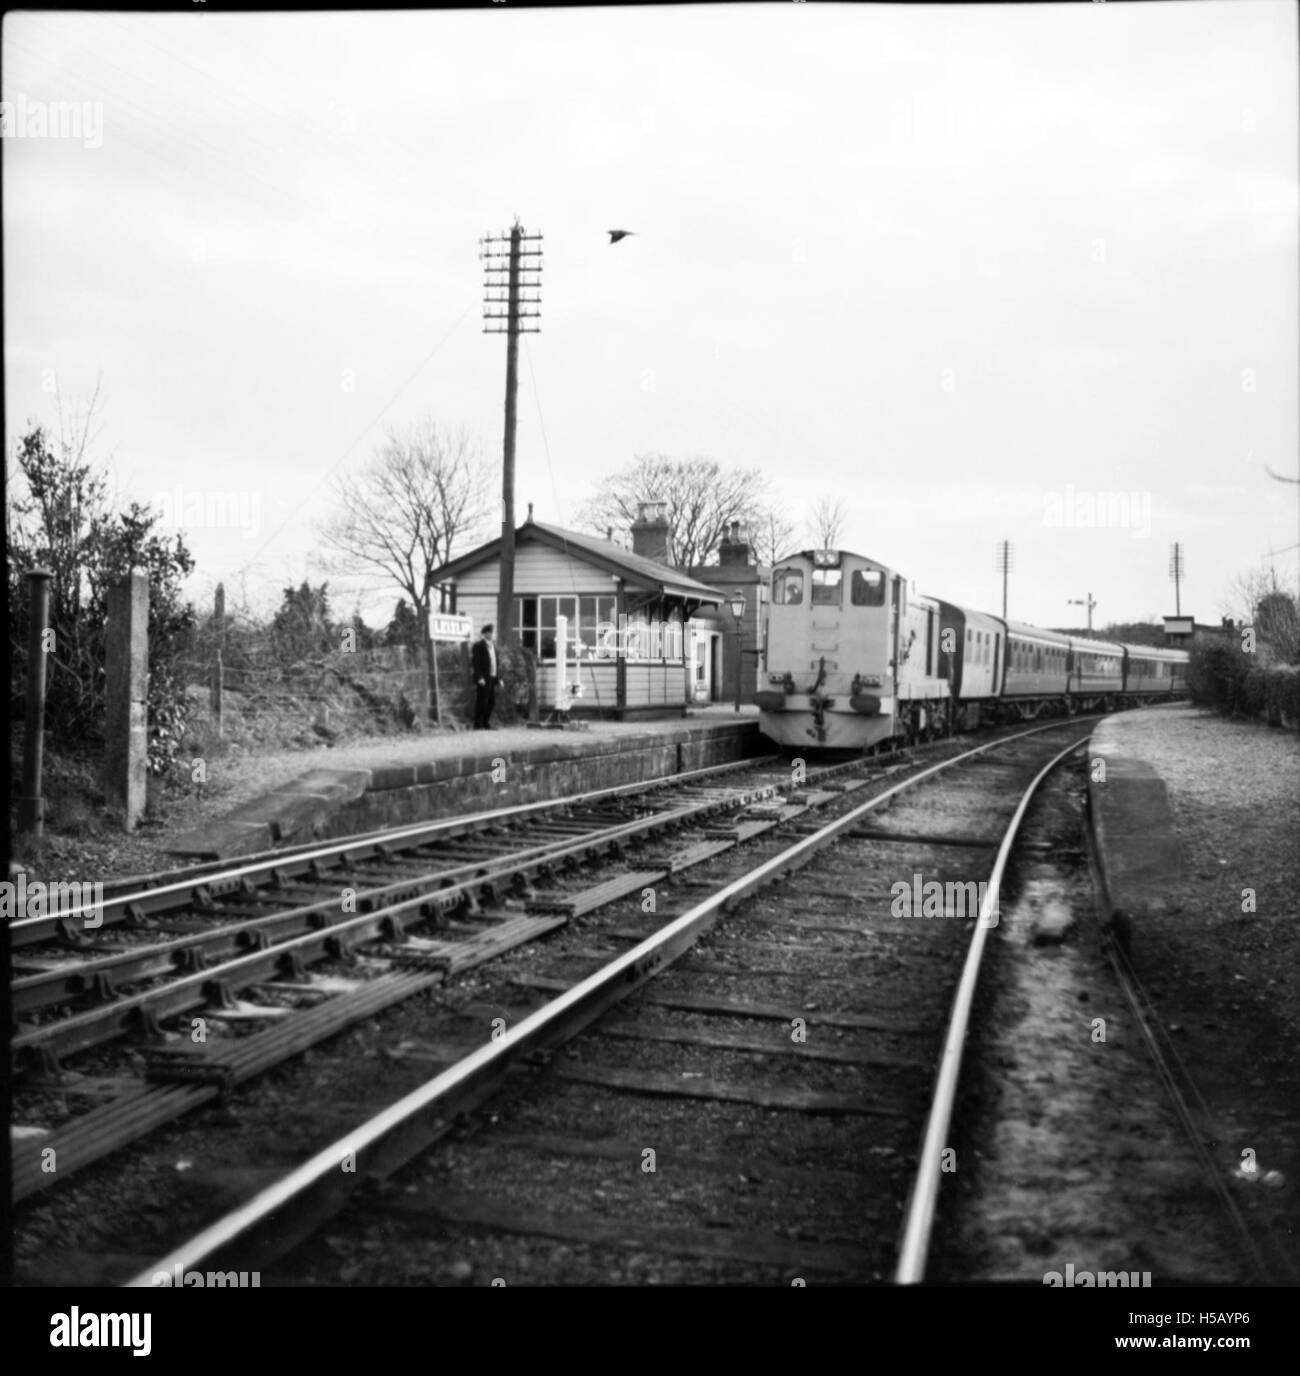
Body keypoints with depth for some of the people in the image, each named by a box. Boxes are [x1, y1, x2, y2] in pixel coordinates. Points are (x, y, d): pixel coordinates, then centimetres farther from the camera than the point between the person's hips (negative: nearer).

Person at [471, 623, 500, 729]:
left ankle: (486, 723, 16)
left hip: (492, 678, 8)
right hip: (483, 679, -8)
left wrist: (498, 678, 15)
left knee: (491, 701, 8)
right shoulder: (478, 645, -5)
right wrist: (479, 677, -20)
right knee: (481, 701, -7)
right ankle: (478, 724, -3)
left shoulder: (493, 646, 19)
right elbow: (475, 663, -12)